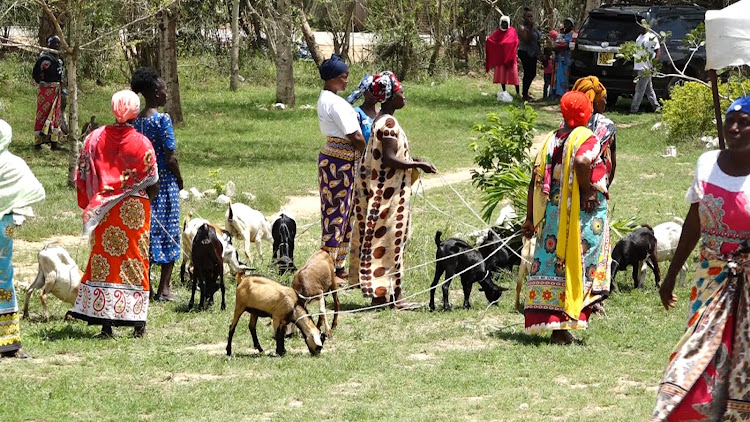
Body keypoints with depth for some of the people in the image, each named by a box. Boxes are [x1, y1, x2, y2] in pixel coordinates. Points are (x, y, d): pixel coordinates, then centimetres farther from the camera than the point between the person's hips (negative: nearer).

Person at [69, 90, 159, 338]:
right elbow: (152, 183, -5)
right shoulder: (141, 143, -10)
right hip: (134, 210, -2)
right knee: (134, 261, 5)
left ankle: (105, 322, 5)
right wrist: (147, 201, 14)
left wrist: (90, 204, 15)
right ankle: (137, 322, 7)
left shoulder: (95, 138, -3)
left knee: (104, 259, 7)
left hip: (104, 212, 2)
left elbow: (82, 175, 2)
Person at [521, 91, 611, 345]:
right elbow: (582, 162, -28)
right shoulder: (586, 138, -5)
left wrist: (530, 218, 13)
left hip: (552, 212, 5)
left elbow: (536, 180, 9)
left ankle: (544, 319, 6)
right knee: (574, 264, 0)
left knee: (551, 262, 7)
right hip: (581, 211, -5)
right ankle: (562, 325, -5)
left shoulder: (551, 140, 11)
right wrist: (587, 189, -11)